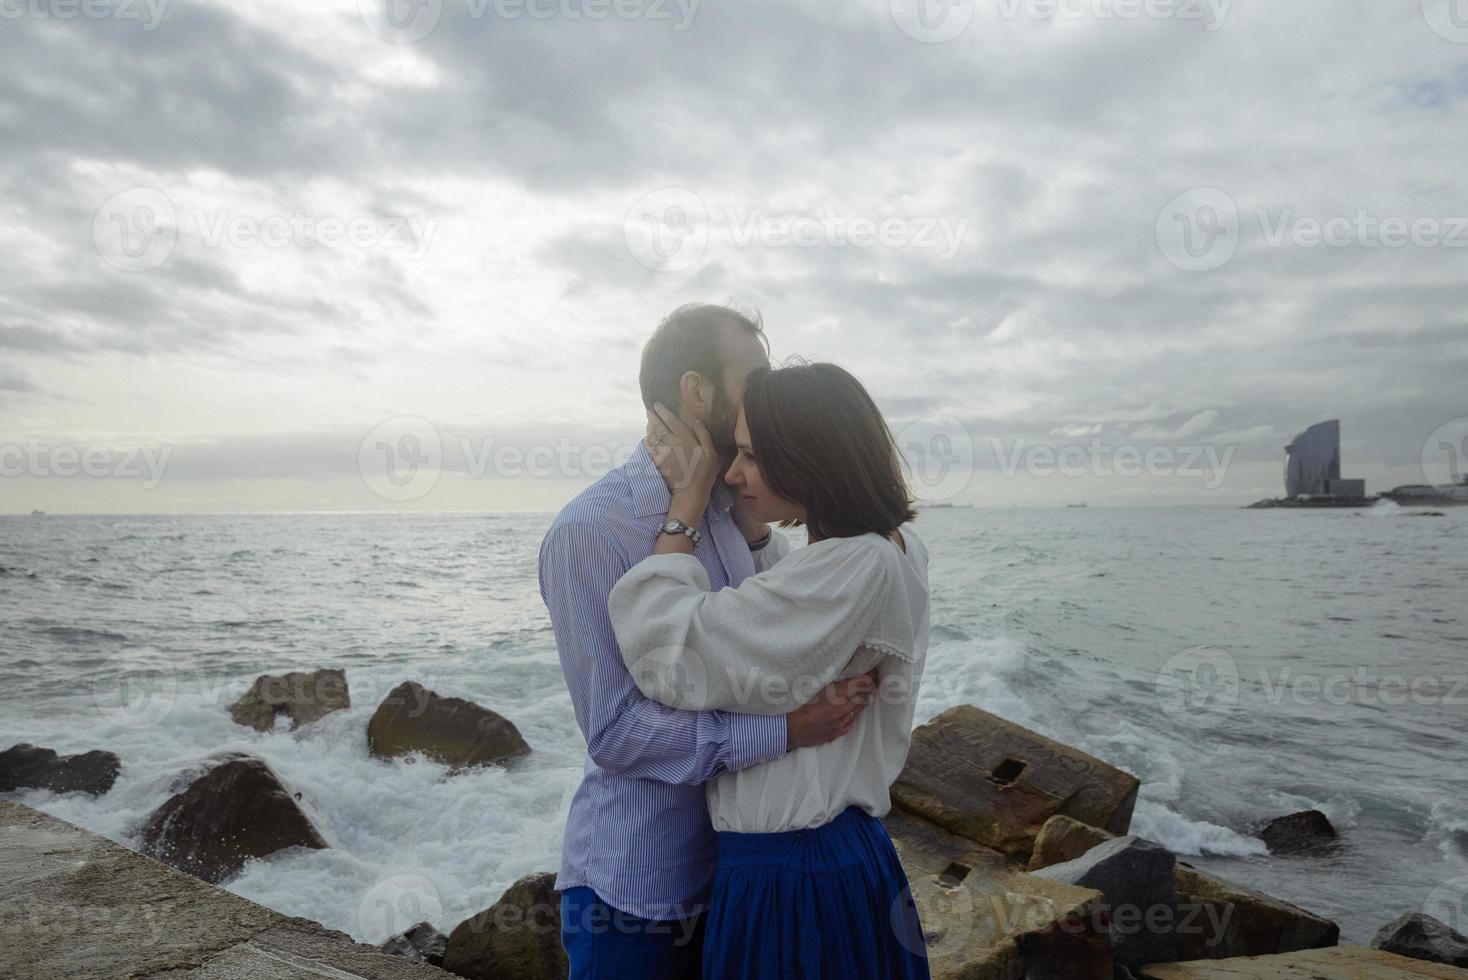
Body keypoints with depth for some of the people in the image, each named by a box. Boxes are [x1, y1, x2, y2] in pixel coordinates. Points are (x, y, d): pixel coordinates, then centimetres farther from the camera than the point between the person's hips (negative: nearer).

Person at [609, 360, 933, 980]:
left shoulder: (854, 567, -26)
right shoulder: (894, 547, 3)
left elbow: (669, 654, -25)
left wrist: (687, 499, -15)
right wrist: (712, 499, 12)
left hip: (788, 876, -9)